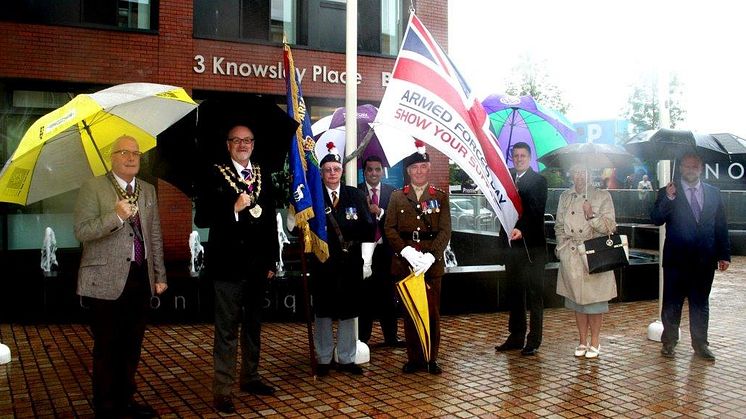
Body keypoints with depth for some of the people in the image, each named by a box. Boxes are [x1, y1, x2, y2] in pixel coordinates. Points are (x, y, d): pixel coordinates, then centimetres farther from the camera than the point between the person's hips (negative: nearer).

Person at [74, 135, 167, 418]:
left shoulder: (148, 190, 14)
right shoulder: (93, 188, -3)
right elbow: (82, 232, -12)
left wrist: (160, 275, 14)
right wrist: (115, 216, -25)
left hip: (141, 278, 5)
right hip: (107, 281, -5)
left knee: (132, 346, 12)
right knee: (107, 347, 3)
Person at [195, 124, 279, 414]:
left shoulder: (263, 176, 10)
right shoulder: (215, 176, -4)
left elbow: (271, 221, 10)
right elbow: (201, 219, -10)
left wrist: (272, 260, 8)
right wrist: (233, 208, -21)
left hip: (257, 264, 5)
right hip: (228, 264, -5)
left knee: (253, 324, 17)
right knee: (227, 329, -1)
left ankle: (249, 377, 31)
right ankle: (222, 389, 7)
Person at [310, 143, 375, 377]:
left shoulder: (356, 196, 6)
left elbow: (368, 229, 3)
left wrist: (366, 260, -5)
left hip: (350, 263, 2)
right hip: (322, 263, -1)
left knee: (348, 311, 9)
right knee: (323, 312, 7)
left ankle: (346, 359, 22)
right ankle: (323, 359, 21)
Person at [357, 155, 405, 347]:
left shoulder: (391, 192, 5)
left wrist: (379, 212, -17)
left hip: (385, 250, 2)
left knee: (388, 295, 9)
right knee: (364, 295, 6)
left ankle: (391, 336, 20)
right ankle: (362, 337, 16)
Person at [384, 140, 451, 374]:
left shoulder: (440, 197, 7)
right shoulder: (397, 197, 9)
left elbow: (445, 231, 0)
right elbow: (389, 228, 2)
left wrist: (430, 256, -14)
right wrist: (407, 252, -12)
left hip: (432, 263, 0)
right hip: (404, 263, 1)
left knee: (432, 312, 2)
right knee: (409, 312, 5)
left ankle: (431, 359, 14)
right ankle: (414, 358, 16)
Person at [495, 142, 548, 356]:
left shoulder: (538, 180, -4)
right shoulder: (508, 177, 12)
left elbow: (536, 210, -15)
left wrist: (521, 229, -27)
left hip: (532, 245, -5)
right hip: (512, 243, 6)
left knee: (534, 294, 2)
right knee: (515, 292, 11)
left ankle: (534, 341, 7)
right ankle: (516, 337, 21)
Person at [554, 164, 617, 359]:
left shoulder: (602, 196, -3)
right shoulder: (565, 197, 9)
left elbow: (610, 227, -7)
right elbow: (559, 226, 15)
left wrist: (592, 216, -21)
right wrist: (562, 247, 5)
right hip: (571, 257, 4)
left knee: (594, 299, 2)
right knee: (577, 299, 10)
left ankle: (594, 343, 16)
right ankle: (582, 341, 22)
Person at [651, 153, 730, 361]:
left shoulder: (713, 193, 8)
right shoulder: (667, 193, -1)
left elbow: (721, 226, 9)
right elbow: (656, 220, -13)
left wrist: (724, 255, 5)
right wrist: (668, 199, -26)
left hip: (705, 261, 3)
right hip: (677, 260, -2)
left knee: (701, 304, 13)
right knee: (672, 304, 7)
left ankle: (700, 344, 24)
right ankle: (669, 342, 20)